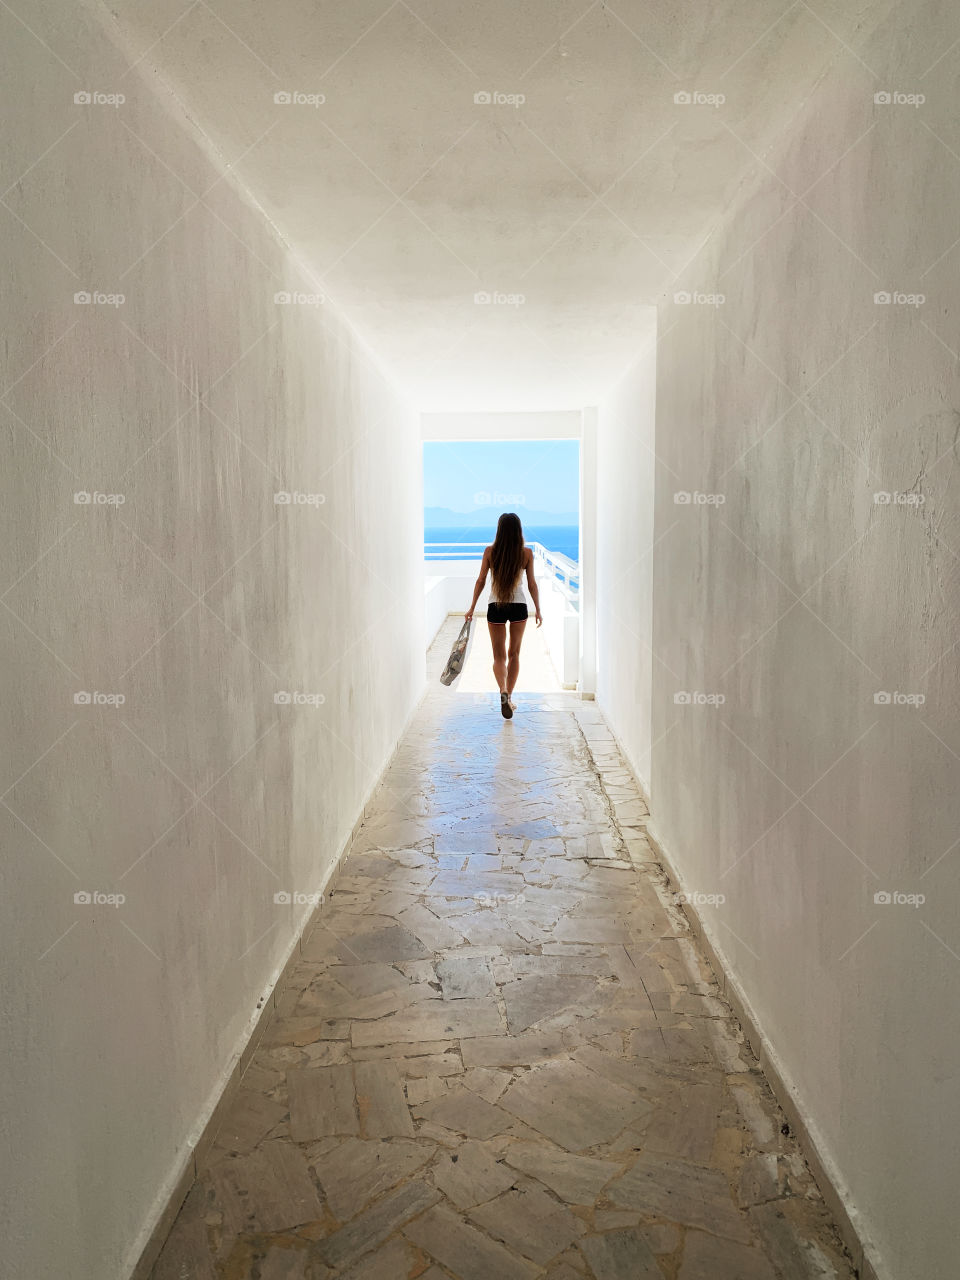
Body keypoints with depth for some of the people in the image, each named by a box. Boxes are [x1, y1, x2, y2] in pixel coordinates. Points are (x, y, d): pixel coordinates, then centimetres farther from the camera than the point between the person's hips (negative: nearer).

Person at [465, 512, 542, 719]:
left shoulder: (490, 551, -6)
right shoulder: (527, 553, -5)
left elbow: (480, 581, -2)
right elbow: (532, 584, -1)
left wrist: (472, 607, 6)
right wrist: (538, 610, 8)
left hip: (496, 607, -1)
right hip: (519, 607, 1)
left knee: (499, 655, 5)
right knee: (514, 654, 15)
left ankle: (503, 691, -20)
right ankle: (509, 697, 20)